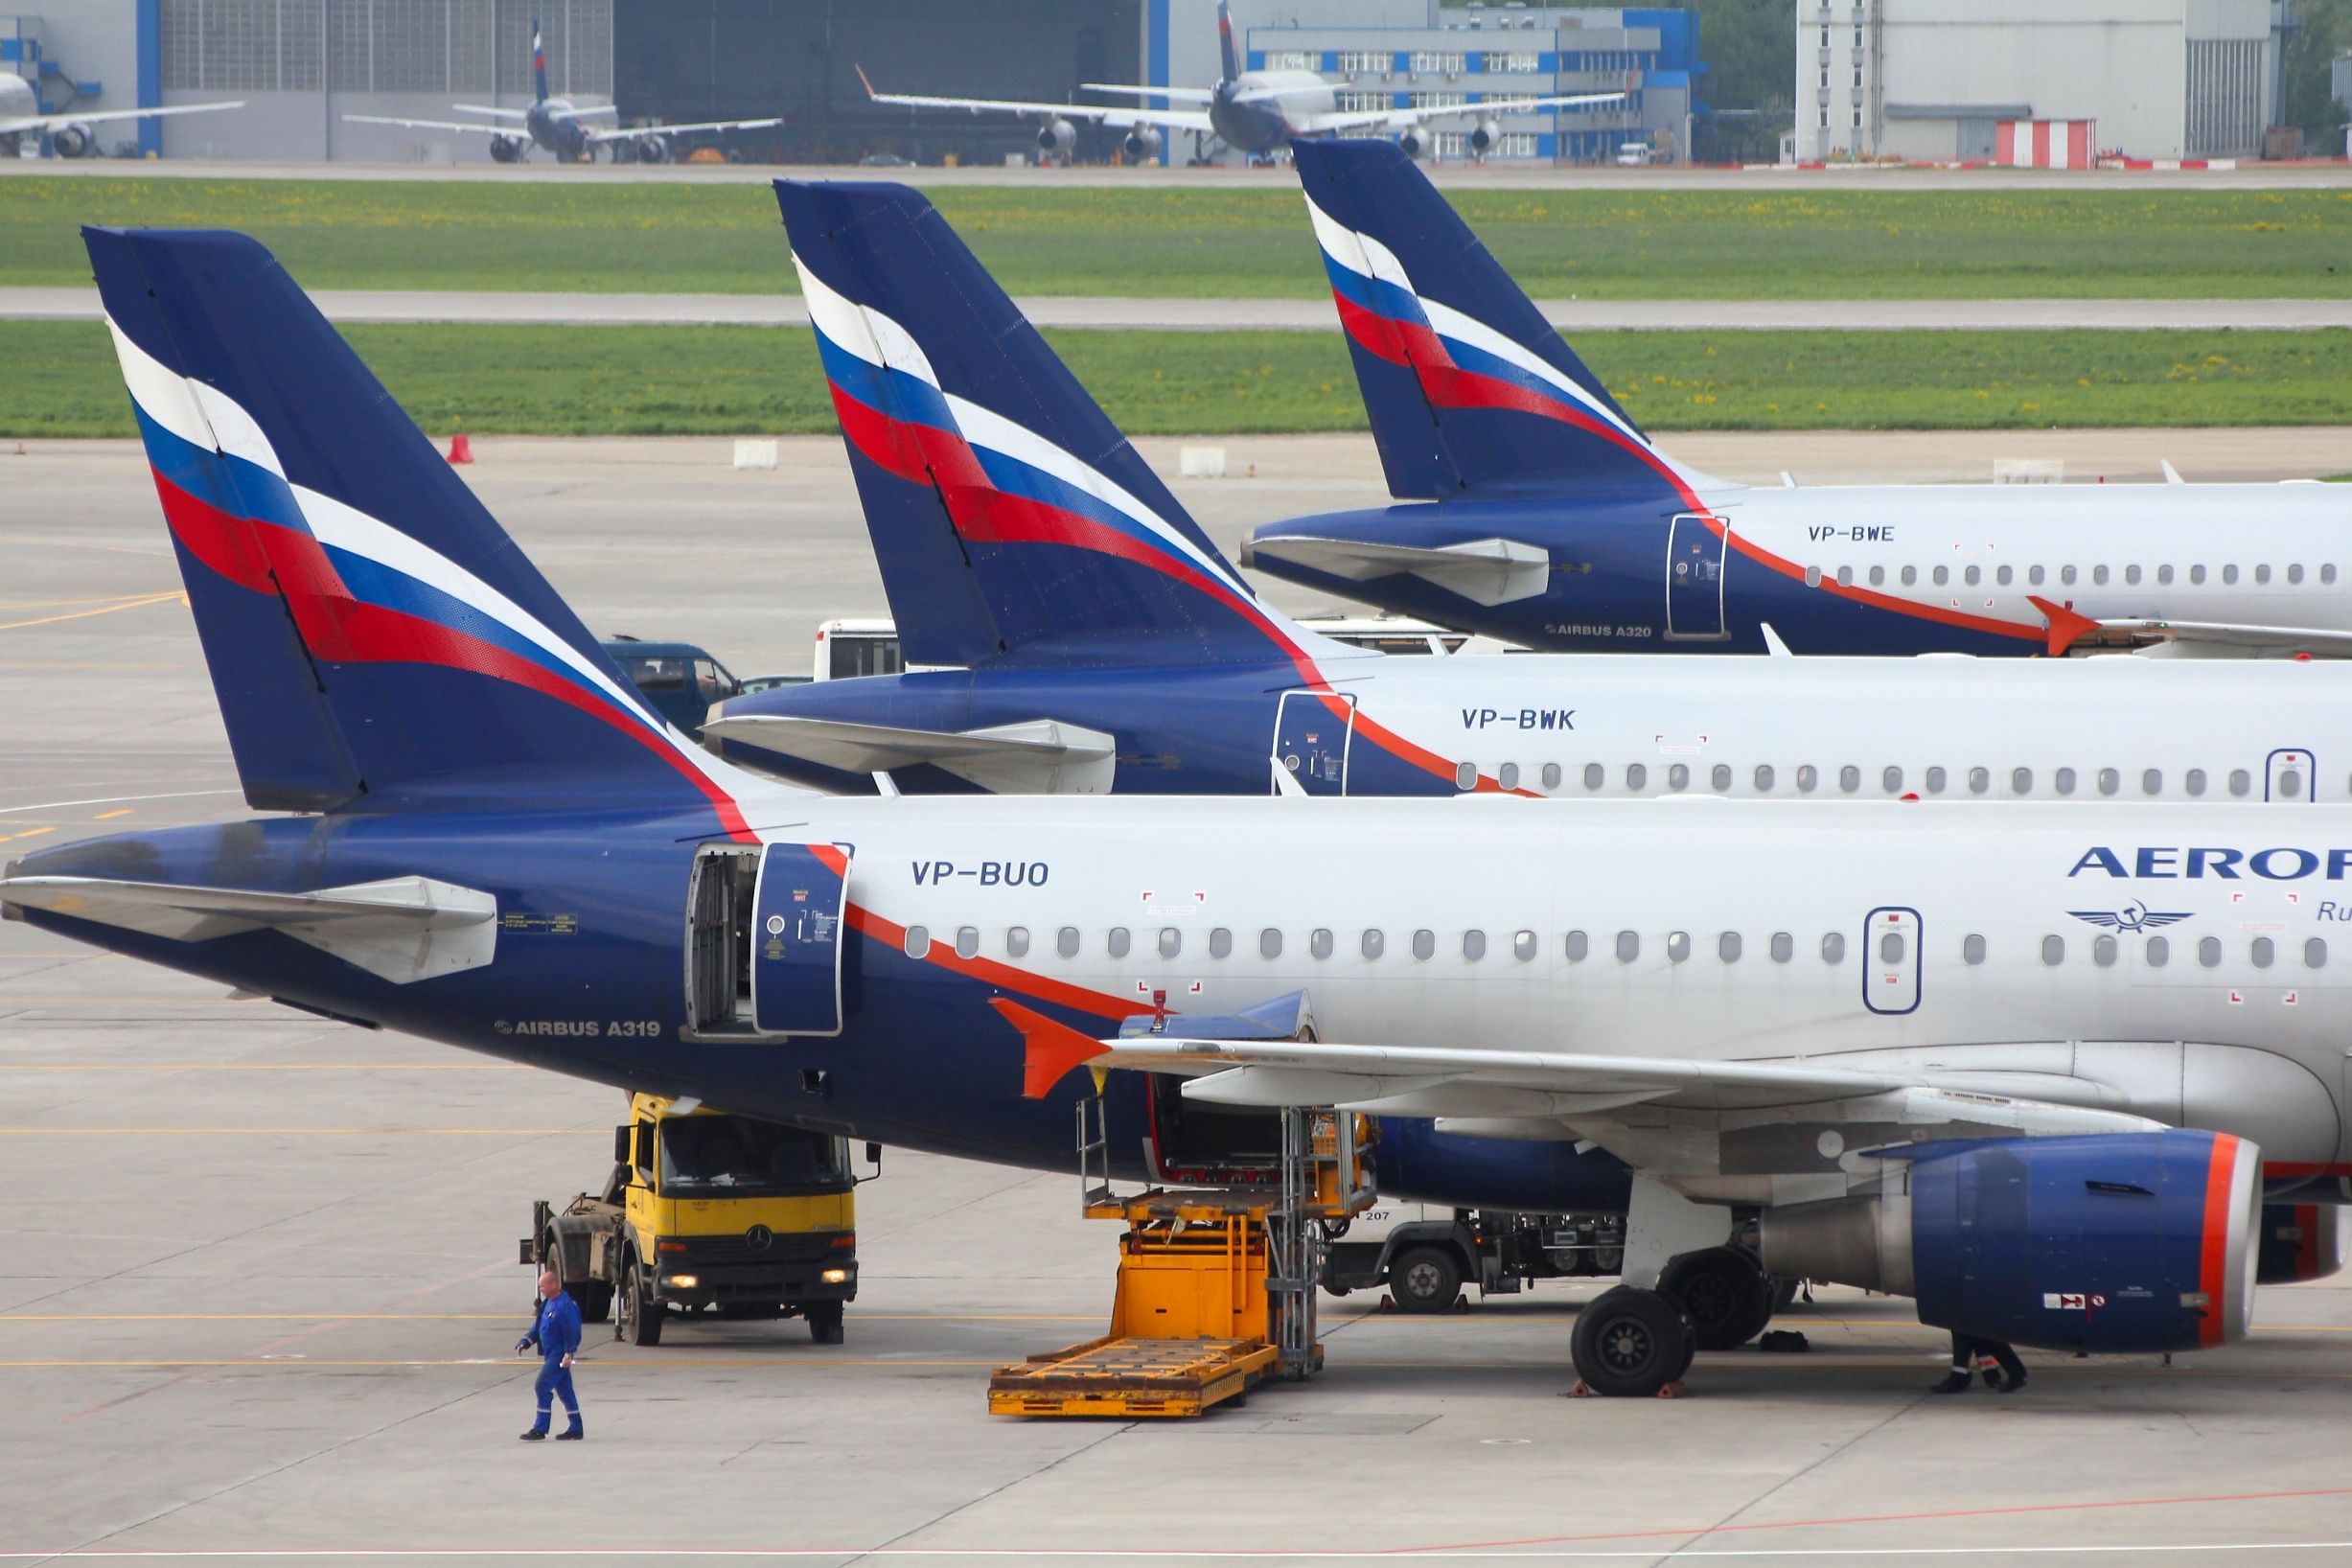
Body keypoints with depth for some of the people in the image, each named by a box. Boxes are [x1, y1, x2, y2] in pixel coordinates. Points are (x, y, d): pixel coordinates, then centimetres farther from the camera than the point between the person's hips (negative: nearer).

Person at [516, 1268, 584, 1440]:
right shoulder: (547, 1304, 12)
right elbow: (538, 1327, 19)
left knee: (542, 1387, -11)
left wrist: (569, 1354, -23)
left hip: (559, 1356, -10)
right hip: (550, 1354, 10)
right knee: (564, 1391, 13)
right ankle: (575, 1429, 18)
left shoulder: (565, 1305, -18)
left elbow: (573, 1332, -20)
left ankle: (540, 1429, -7)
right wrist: (525, 1342, 7)